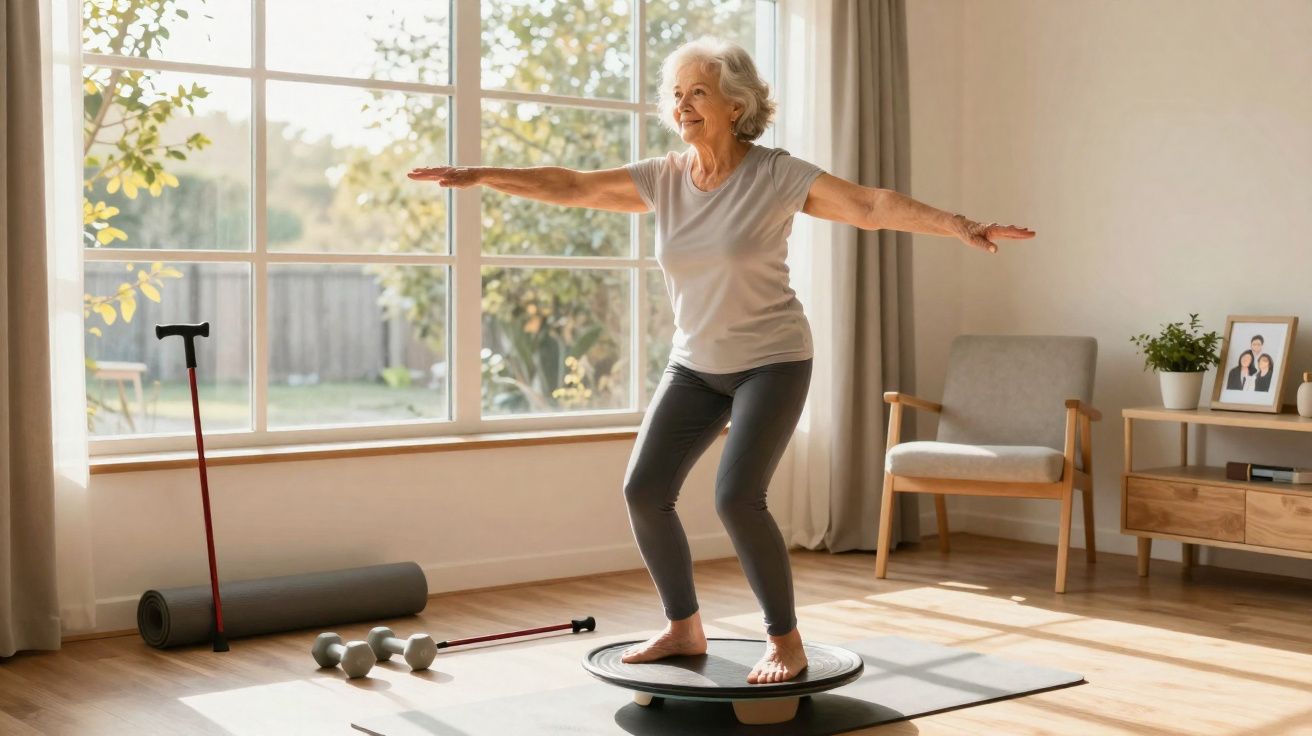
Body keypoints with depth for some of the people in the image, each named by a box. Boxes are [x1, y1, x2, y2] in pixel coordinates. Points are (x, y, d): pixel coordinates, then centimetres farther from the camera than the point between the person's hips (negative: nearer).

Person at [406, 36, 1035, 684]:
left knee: (737, 497, -19)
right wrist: (480, 176, -8)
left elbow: (874, 205, -22)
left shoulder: (776, 176, -15)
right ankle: (683, 628, 16)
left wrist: (961, 227, -34)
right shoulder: (662, 178, -1)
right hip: (694, 364, 6)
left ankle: (785, 641, 1)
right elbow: (571, 186, -2)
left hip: (771, 361, -5)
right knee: (644, 490, -3)